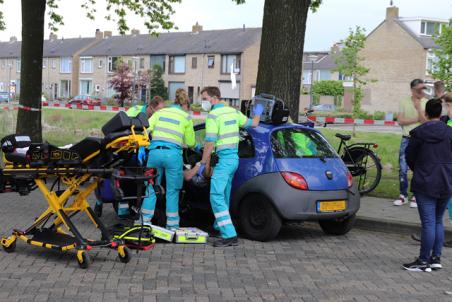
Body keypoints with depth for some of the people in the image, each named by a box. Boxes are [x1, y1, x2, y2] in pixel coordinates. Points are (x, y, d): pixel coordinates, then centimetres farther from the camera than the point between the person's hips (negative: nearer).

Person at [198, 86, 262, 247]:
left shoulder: (213, 116, -13)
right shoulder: (233, 111, 12)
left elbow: (210, 143, -16)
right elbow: (253, 124, 25)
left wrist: (202, 163, -7)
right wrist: (258, 113, 46)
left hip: (223, 159, -9)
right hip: (234, 157, 9)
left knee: (216, 197, -14)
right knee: (224, 196, 22)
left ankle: (229, 235, -23)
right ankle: (220, 225, 37)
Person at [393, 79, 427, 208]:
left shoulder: (426, 103, -2)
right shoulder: (404, 102, 3)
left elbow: (425, 122, -13)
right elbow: (400, 120, -6)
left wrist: (418, 108, -23)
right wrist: (417, 119, -12)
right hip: (406, 139, 2)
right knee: (402, 169, 3)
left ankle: (416, 196, 13)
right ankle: (403, 195, 14)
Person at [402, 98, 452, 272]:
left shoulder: (418, 133, -7)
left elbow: (409, 156, 0)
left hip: (425, 184, -3)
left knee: (428, 223, -3)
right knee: (438, 221, 14)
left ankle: (423, 261, 1)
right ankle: (436, 258, 16)